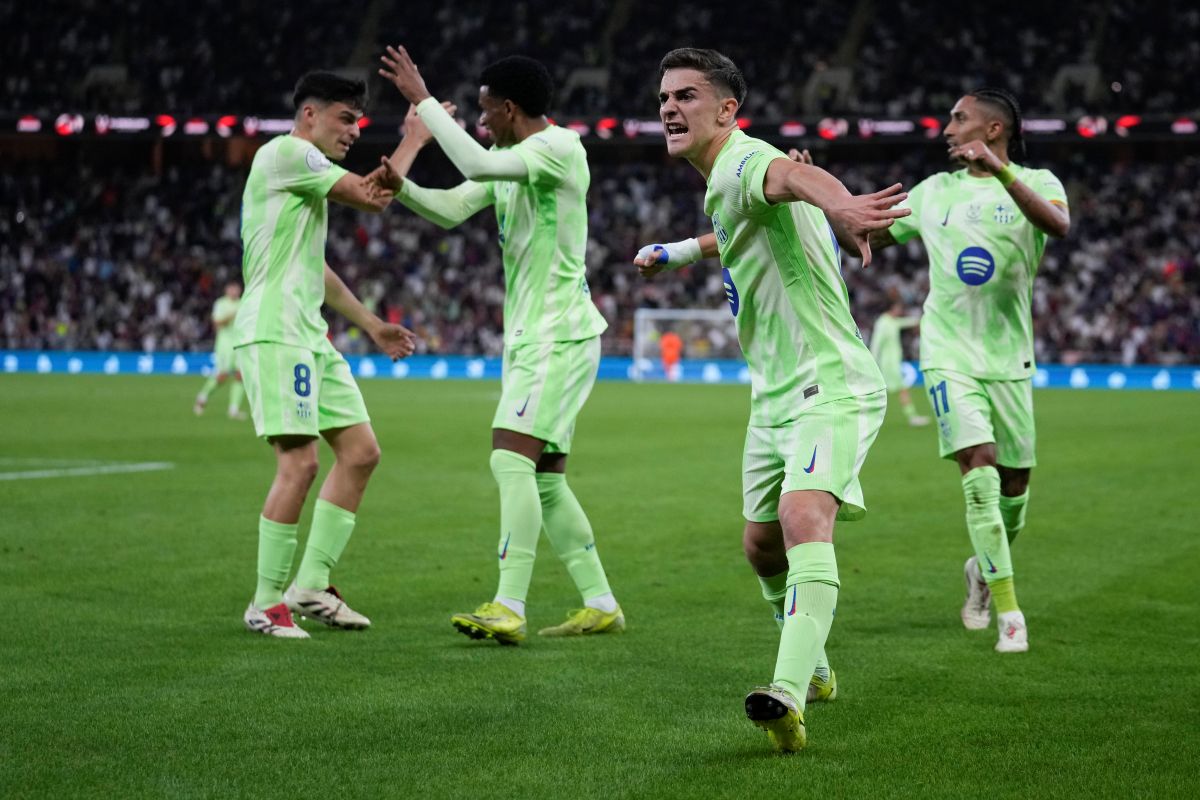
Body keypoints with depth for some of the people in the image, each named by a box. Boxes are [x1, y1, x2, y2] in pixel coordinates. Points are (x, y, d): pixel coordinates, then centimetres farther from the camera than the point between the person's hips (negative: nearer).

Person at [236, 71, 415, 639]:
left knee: (361, 451, 7)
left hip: (310, 337, 11)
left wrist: (371, 326, 30)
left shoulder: (310, 175, 23)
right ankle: (266, 603, -8)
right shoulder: (285, 153, -8)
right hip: (275, 333, -11)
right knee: (300, 462, -15)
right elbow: (371, 197, -11)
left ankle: (310, 586, 10)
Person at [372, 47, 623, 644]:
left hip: (560, 336, -10)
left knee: (511, 458, -19)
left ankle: (508, 608, -22)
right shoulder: (512, 162, 15)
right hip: (529, 336, 10)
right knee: (544, 479, 10)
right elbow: (452, 209, 10)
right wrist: (402, 186, -8)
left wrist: (424, 101, -20)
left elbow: (477, 164, -27)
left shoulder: (560, 148, -13)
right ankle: (601, 605, 15)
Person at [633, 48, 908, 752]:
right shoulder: (723, 182, 13)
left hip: (829, 387, -10)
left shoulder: (743, 163, -18)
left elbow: (792, 174, -44)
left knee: (805, 522, -29)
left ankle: (790, 697, -43)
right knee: (762, 544, 17)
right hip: (775, 396, 10)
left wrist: (837, 206, -67)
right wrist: (677, 252, 50)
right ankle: (813, 668, 39)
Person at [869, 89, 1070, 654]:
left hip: (1009, 358, 0)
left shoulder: (1035, 182, 0)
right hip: (949, 355, 0)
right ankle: (1008, 612, -13)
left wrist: (999, 170, -33)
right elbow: (865, 237, 19)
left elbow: (1058, 224, -24)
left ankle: (982, 568, 39)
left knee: (1014, 486, 7)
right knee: (980, 474, -16)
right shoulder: (935, 191, 9)